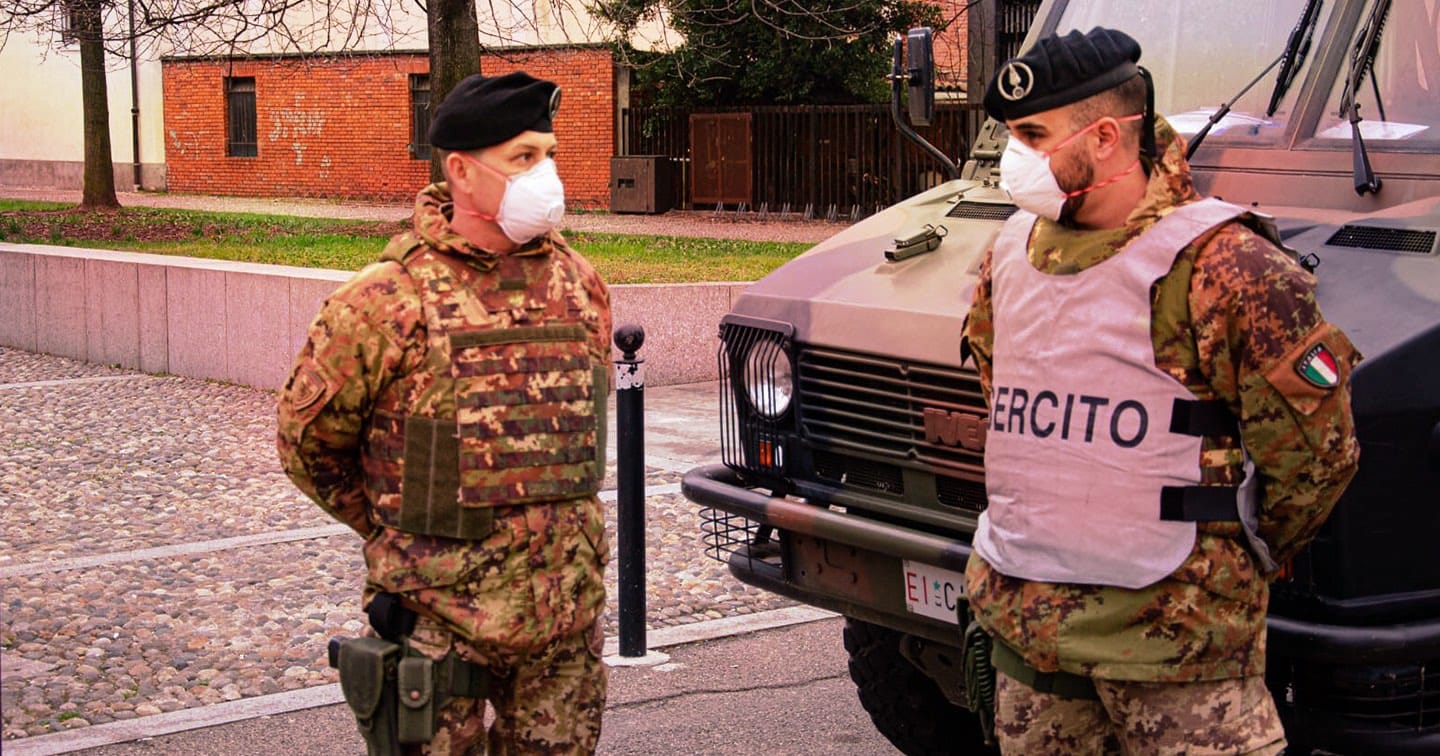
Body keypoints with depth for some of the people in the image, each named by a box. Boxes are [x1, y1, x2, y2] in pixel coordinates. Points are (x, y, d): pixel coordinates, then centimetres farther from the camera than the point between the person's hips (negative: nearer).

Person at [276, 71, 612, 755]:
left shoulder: (579, 285, 5)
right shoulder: (388, 300, -12)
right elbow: (307, 438, -1)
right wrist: (397, 529, 6)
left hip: (566, 617, 5)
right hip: (437, 616, -5)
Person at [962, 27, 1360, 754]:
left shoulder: (1219, 265, -14)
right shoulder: (1010, 251, 7)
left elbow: (1317, 445, -10)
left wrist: (1233, 561, 3)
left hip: (1173, 637, -6)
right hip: (1024, 619, 7)